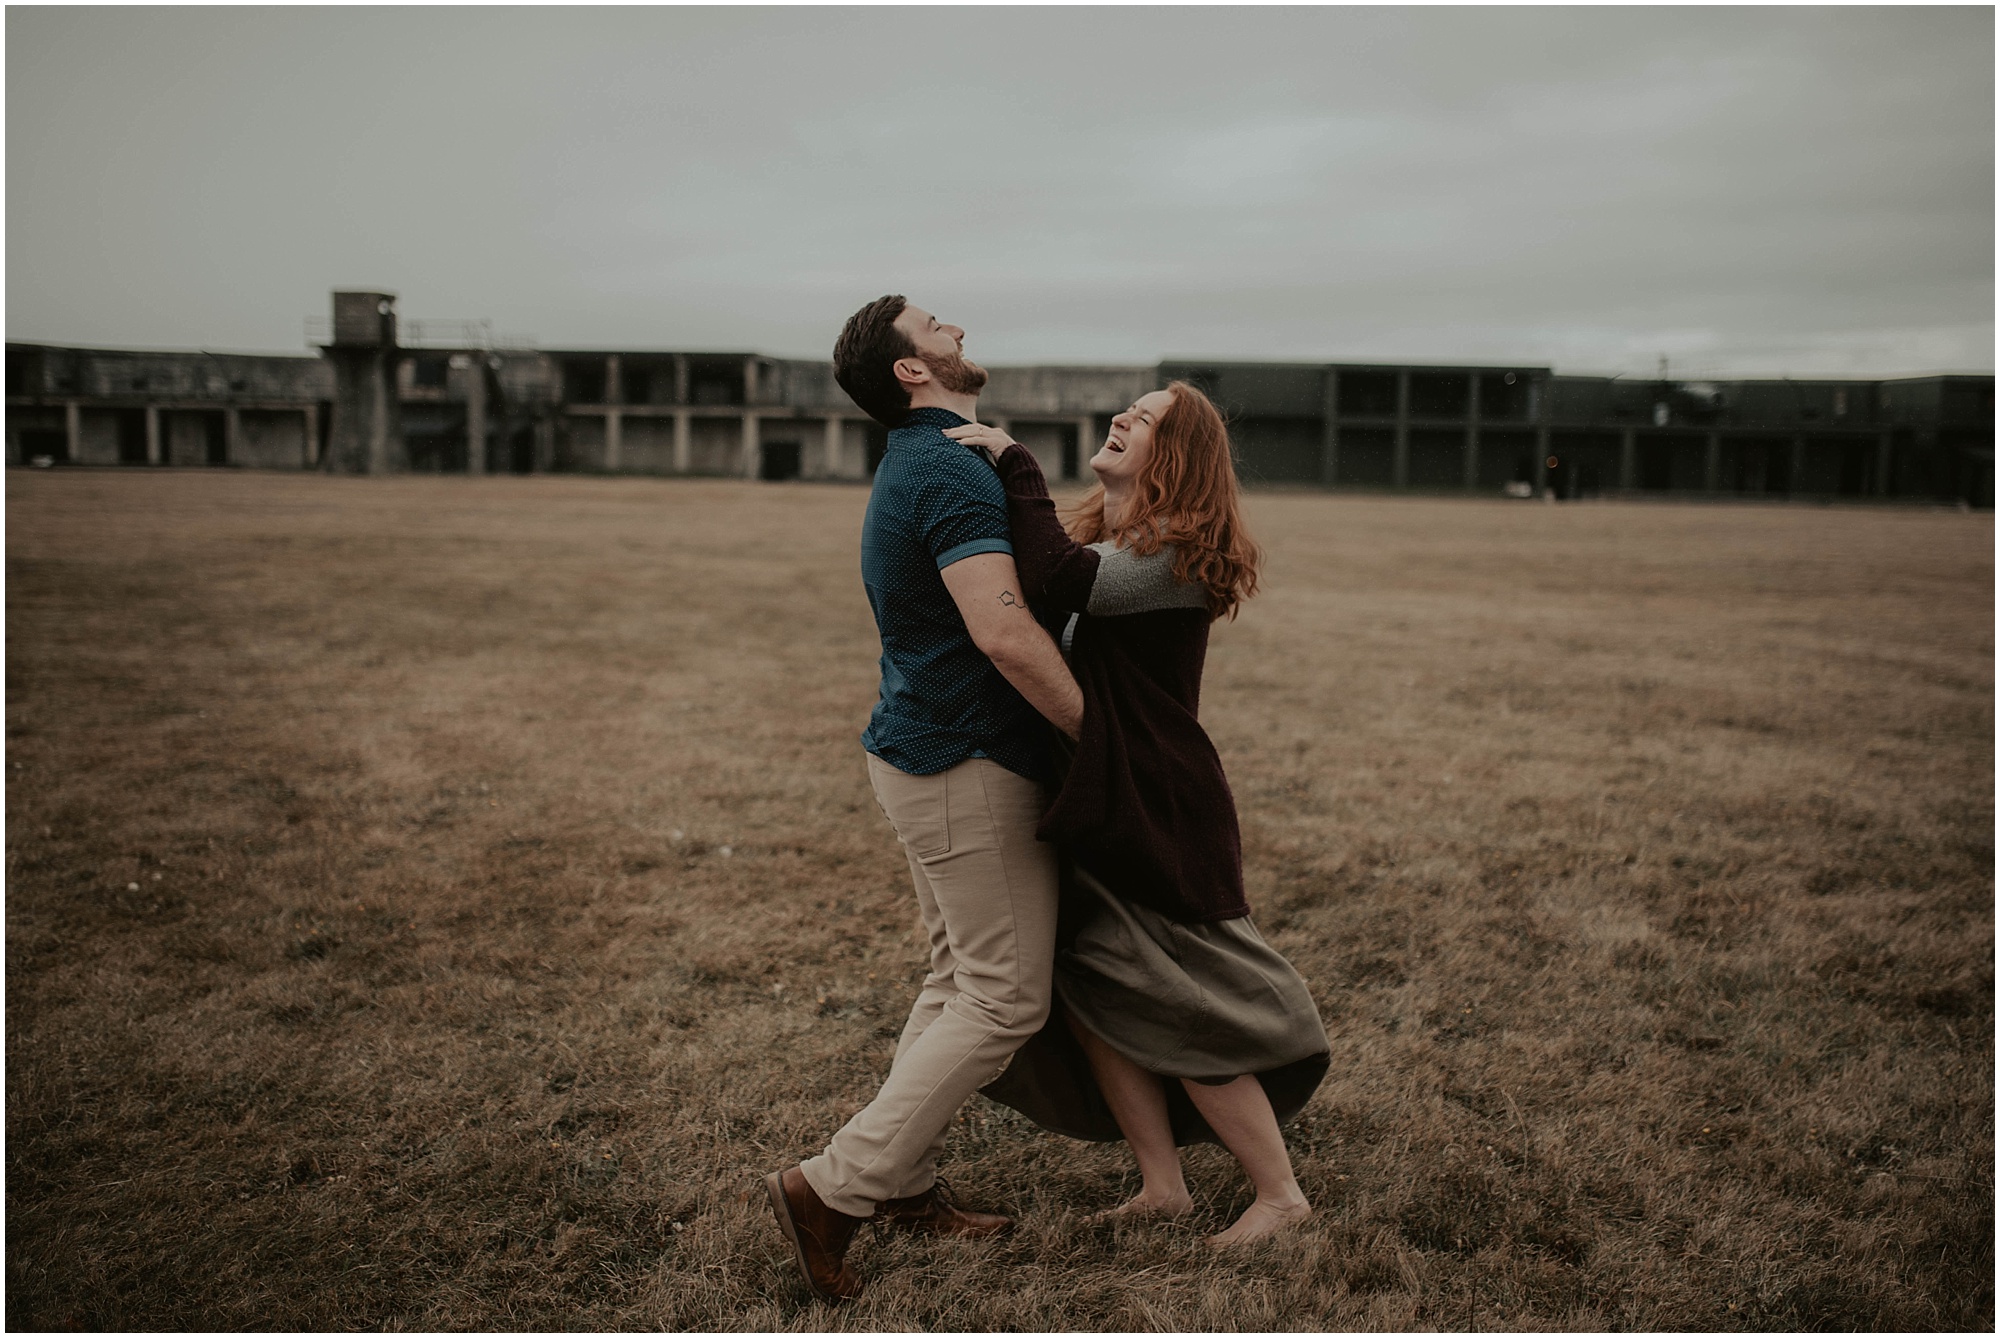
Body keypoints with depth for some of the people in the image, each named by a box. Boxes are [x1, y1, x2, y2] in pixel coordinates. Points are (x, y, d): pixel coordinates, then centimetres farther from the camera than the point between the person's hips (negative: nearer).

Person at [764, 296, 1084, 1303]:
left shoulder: (912, 468, 16)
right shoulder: (954, 471, -18)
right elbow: (1002, 632, -29)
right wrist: (1101, 732, -20)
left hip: (921, 754, 10)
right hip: (970, 767, -10)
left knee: (960, 979, 17)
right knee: (1005, 999, -3)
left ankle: (901, 1184, 25)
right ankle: (835, 1187, 0)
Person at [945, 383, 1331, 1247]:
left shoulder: (1175, 554, -17)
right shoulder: (1102, 540, 12)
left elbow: (1059, 584, -33)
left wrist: (1014, 463, -24)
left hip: (1159, 816, -9)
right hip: (1095, 807, 9)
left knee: (1183, 1018, 1)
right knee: (1090, 1002, 12)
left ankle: (1281, 1194, 20)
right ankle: (1163, 1186, 27)